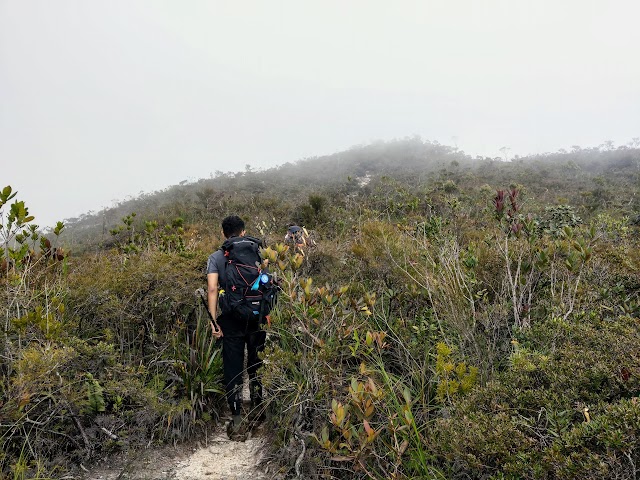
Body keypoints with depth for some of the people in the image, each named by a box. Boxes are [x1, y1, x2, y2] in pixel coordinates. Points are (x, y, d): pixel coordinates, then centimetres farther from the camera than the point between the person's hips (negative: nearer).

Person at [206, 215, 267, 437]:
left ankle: (236, 417, 1)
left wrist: (213, 319, -11)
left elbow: (212, 288, -12)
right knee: (256, 366, 18)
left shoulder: (215, 257, -1)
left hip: (231, 320, -1)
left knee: (232, 368, 5)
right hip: (256, 318, 1)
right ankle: (258, 410, 31)